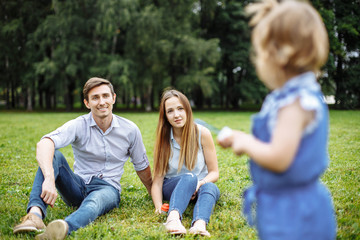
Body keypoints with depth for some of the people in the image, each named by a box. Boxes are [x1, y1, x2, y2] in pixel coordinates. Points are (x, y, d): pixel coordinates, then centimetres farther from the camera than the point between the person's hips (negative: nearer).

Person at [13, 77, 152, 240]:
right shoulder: (79, 125, -9)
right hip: (78, 187, 1)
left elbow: (142, 166, 14)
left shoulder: (130, 130, -1)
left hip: (107, 188, -1)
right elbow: (44, 144, -29)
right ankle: (35, 213, -46)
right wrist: (49, 179, -47)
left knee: (94, 203, -39)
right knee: (53, 155, -26)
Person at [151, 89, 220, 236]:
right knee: (189, 177, -35)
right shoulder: (163, 139, -6)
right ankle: (173, 218, -60)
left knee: (209, 187, -35)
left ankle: (200, 223, -63)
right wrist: (158, 207, -27)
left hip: (202, 186, 1)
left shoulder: (202, 133, -8)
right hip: (172, 188, -1)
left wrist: (200, 183, -25)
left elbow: (214, 173, -3)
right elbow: (157, 179, -9)